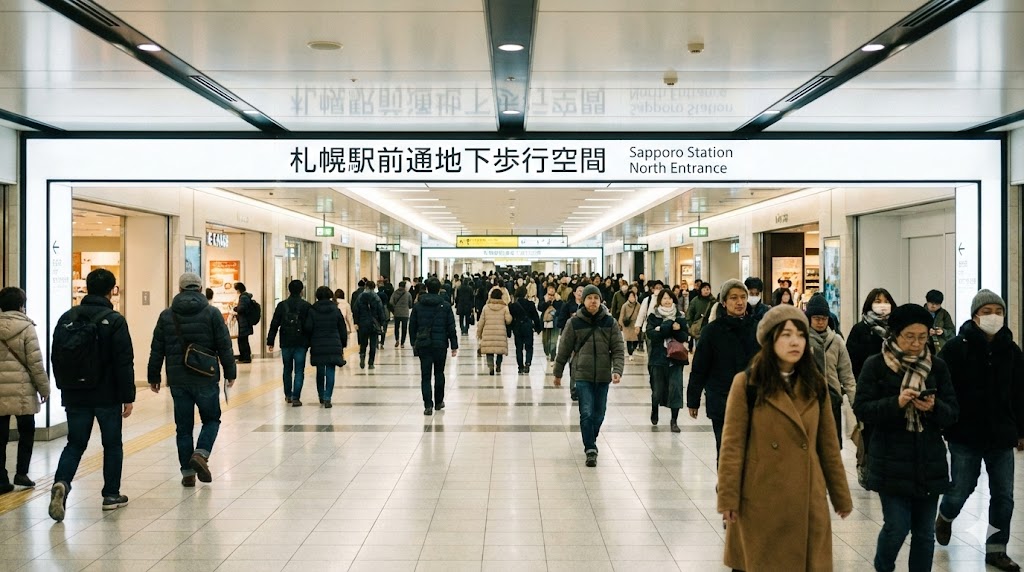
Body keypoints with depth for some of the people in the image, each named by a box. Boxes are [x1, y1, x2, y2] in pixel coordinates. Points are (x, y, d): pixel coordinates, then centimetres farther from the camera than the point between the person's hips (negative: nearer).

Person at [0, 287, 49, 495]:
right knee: (26, 431, 13)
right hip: (21, 390, -3)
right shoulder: (26, 327, -6)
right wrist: (44, 387, 2)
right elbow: (35, 362, -8)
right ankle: (21, 472, 10)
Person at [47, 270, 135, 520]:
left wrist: (64, 388, 20)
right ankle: (111, 495, 17)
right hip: (108, 396, -4)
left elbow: (56, 357, 11)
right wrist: (128, 396, -9)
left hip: (75, 396, 4)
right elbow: (124, 363, -14)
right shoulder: (114, 321, -11)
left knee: (75, 444, 11)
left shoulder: (67, 318, 5)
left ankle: (61, 483, -14)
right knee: (112, 445, 11)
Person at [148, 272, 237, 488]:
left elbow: (157, 350, 7)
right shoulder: (211, 313, -3)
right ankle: (201, 454, -9)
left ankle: (188, 472, 10)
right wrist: (230, 372, 4)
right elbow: (224, 346, -4)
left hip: (178, 381, 2)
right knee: (211, 419, 14)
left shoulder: (166, 315, 5)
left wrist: (154, 377, 15)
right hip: (206, 379, -2)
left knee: (183, 427, 9)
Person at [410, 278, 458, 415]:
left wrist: (414, 343, 15)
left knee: (425, 376, 2)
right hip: (440, 345, 0)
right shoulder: (445, 306, -3)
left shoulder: (418, 306, 1)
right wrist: (454, 346, 4)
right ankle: (438, 402, 24)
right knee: (439, 373, 16)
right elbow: (451, 327, -2)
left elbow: (412, 326, 6)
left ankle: (428, 405, -6)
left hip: (423, 345, 0)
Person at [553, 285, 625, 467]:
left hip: (603, 376, 2)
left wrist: (617, 370, -15)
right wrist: (558, 373, 10)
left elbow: (618, 350, -1)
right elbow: (564, 350, 5)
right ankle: (591, 450, -3)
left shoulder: (610, 322, 1)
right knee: (586, 413, -10)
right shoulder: (574, 323, -2)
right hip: (582, 375, -2)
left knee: (598, 414, 11)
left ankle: (591, 443, 32)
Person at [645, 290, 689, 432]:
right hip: (658, 357, -1)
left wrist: (662, 329, -17)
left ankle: (674, 421, 3)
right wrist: (670, 327, -19)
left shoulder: (679, 317, 6)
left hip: (676, 358, 1)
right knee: (658, 388, 7)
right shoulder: (653, 316, 3)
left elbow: (685, 337, -4)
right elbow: (651, 334, -13)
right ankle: (654, 410, 37)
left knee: (676, 388, -6)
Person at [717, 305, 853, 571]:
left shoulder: (815, 385, 7)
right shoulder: (747, 383, -6)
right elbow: (733, 444, -7)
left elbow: (828, 445, 11)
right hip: (761, 500, -3)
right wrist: (728, 498, -10)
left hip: (808, 499, 4)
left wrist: (841, 495, 12)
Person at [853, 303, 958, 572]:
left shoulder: (937, 366, 6)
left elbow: (952, 412, 5)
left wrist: (934, 407, -17)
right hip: (891, 462, -3)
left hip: (929, 462, 3)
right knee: (897, 526, -5)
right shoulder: (876, 365, -3)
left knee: (925, 531, 7)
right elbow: (862, 409, -8)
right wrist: (896, 403, -22)